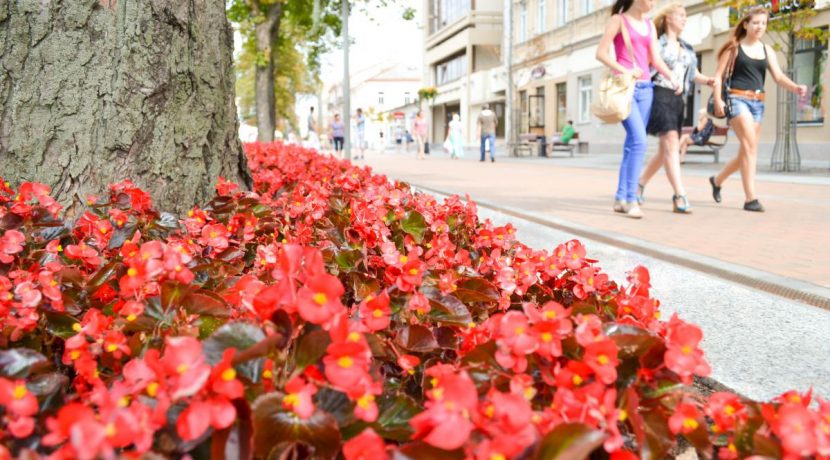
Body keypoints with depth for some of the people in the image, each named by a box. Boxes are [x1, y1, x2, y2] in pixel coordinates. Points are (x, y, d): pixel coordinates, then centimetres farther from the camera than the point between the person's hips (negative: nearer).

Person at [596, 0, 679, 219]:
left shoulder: (650, 25, 18)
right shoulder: (618, 20, 1)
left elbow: (656, 59, 12)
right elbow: (601, 53, -6)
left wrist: (672, 77, -5)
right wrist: (624, 71, -16)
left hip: (645, 88, 6)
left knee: (632, 144, 4)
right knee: (639, 141, -18)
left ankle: (620, 198, 10)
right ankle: (631, 199, -15)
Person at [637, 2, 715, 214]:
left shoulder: (687, 49, 21)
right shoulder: (656, 42, 2)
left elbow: (694, 74, 17)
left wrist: (709, 81, -2)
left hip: (678, 99, 7)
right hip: (660, 95, -7)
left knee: (665, 149, 9)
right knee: (671, 143, -18)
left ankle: (640, 184, 26)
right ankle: (680, 196, -23)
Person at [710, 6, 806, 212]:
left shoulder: (767, 50, 13)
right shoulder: (734, 47, 3)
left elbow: (778, 76, 3)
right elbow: (718, 75, 2)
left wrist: (795, 87, -16)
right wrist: (717, 99, -13)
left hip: (758, 102, 6)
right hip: (738, 99, -6)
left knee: (746, 151, 9)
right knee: (750, 146, -19)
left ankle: (717, 180, 33)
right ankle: (750, 198, -20)